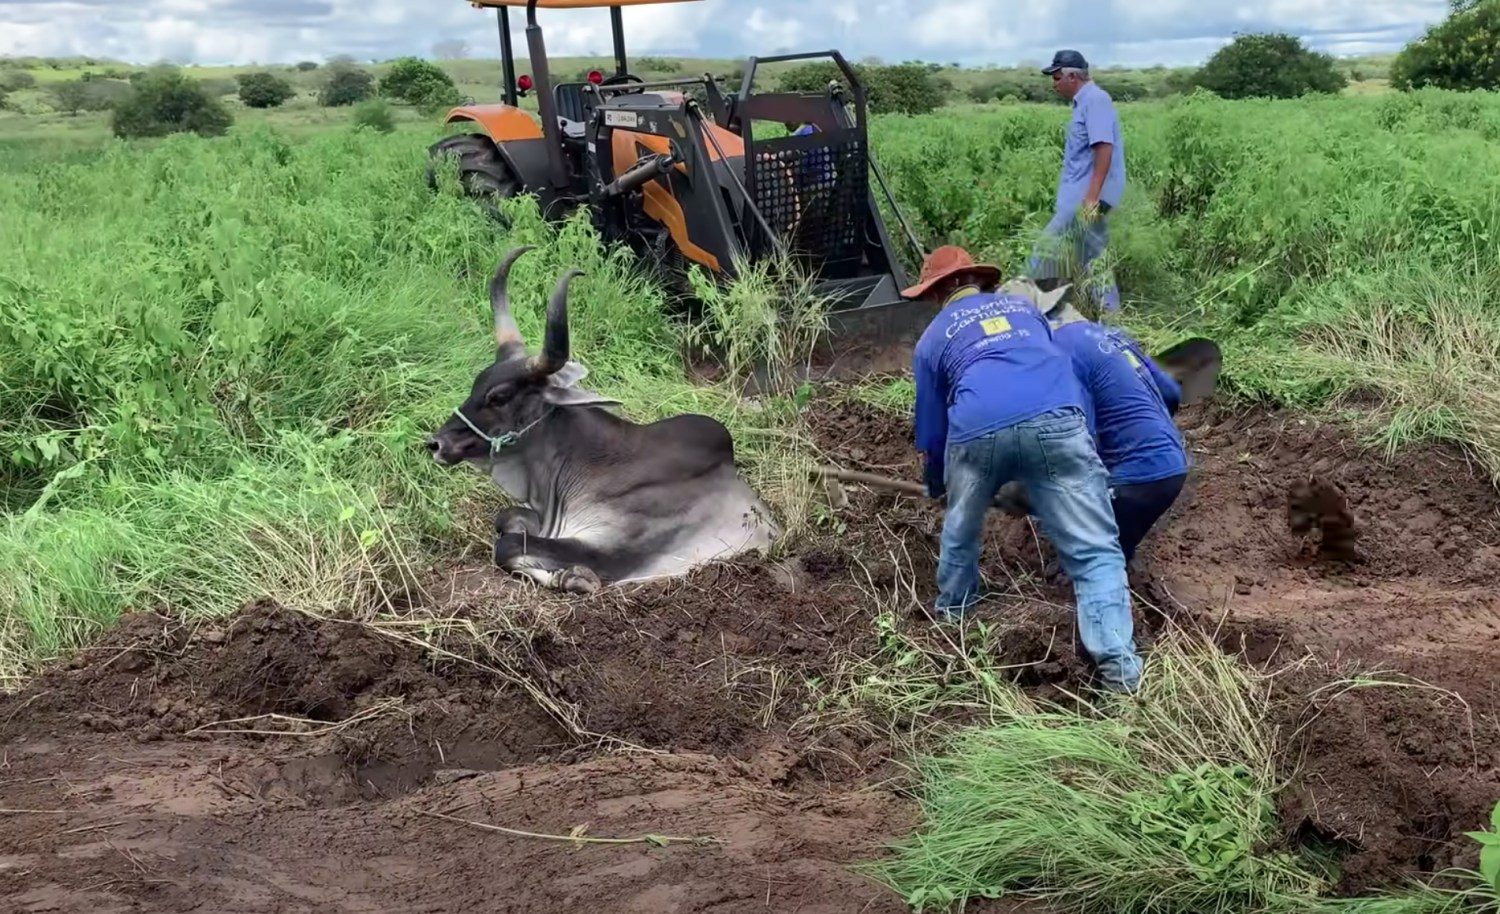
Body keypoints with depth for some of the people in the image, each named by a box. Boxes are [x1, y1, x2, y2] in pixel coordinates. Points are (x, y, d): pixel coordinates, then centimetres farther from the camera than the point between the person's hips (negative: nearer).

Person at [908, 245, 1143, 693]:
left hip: (976, 432, 0)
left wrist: (934, 485, 50)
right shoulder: (1024, 306, 34)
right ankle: (1118, 663, -12)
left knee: (960, 530, 29)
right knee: (1095, 551, 1)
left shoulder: (932, 338, 28)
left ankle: (952, 615, 48)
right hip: (1054, 419, 0)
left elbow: (931, 427, 31)